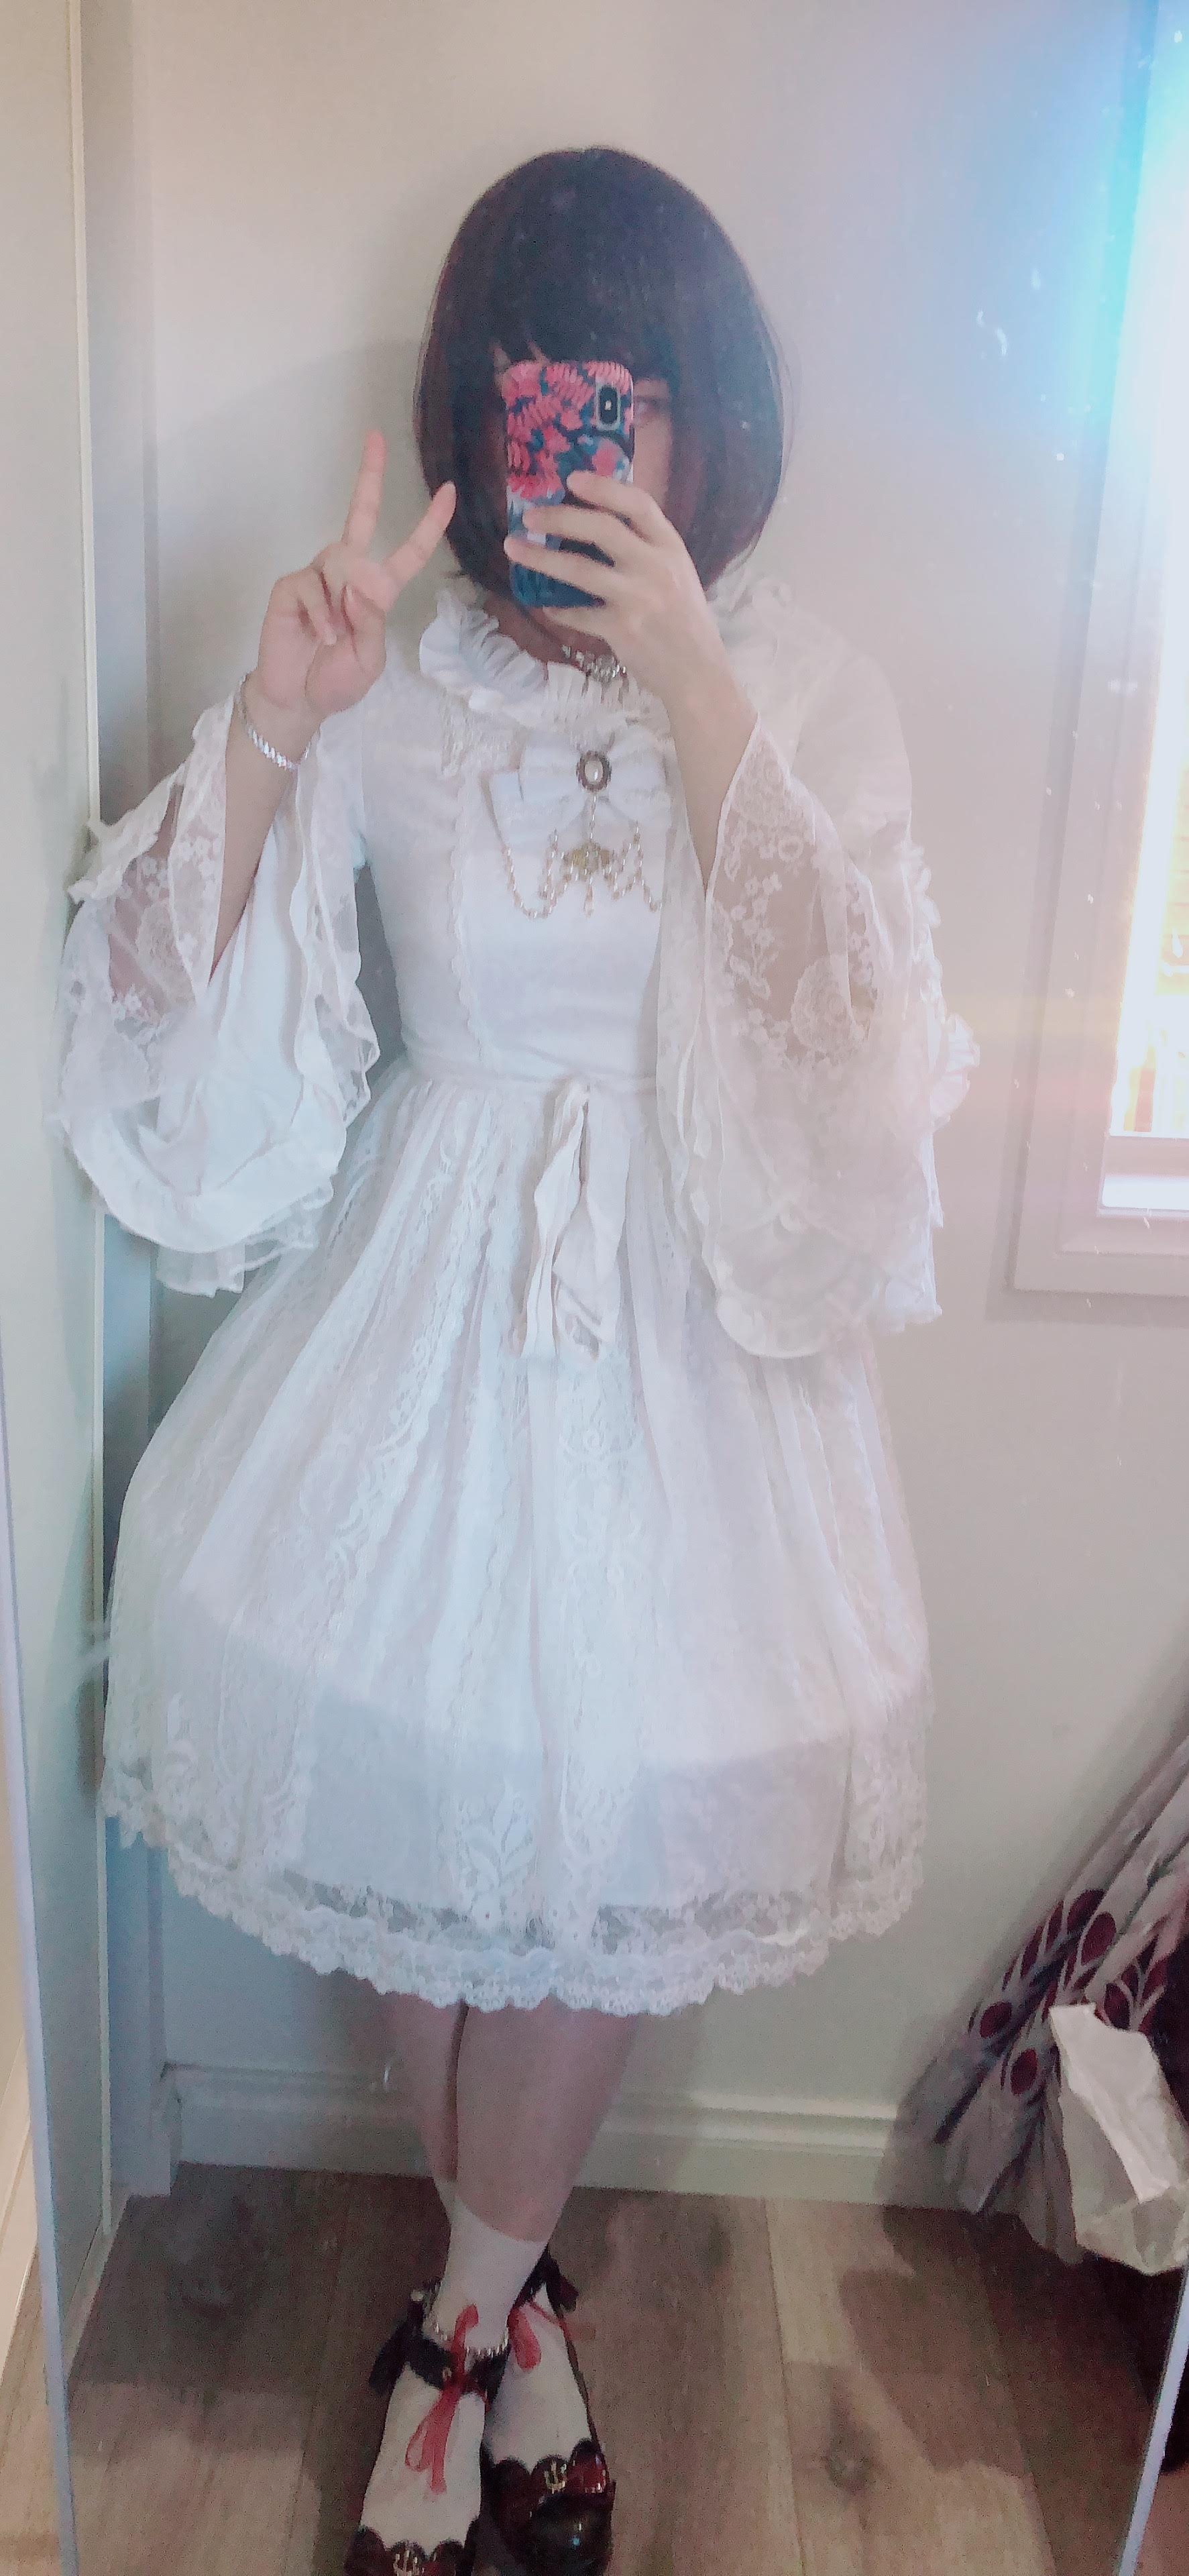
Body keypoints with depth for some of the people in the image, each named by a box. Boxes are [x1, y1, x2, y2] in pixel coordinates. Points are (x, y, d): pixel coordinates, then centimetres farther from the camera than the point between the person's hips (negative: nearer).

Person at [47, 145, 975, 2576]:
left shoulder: (809, 684, -1)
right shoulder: (399, 681, -1)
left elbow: (849, 1027, -16)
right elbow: (181, 1009, -6)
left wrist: (691, 687, -22)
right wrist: (269, 725, -20)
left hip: (686, 1319, 0)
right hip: (431, 1296, 1)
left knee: (603, 1823, 7)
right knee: (429, 1806, 11)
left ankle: (463, 2317, 35)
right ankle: (510, 2292, 40)